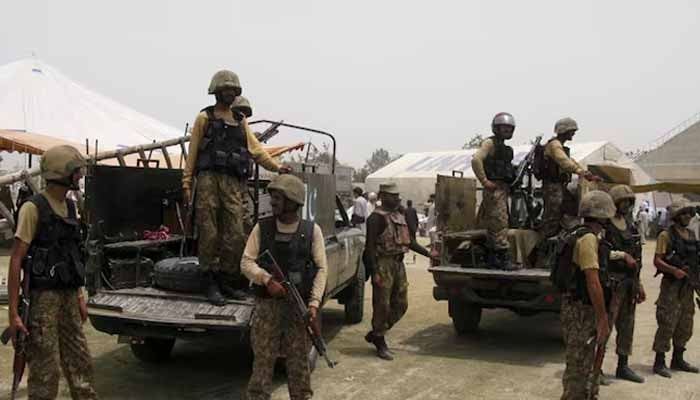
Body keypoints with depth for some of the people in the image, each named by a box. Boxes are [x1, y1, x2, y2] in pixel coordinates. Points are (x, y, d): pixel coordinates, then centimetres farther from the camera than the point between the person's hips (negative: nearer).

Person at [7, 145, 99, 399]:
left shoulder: (69, 207, 11)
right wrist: (13, 312, -18)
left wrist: (79, 296, 18)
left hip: (68, 296, 7)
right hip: (42, 298, -7)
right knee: (45, 370, -1)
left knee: (80, 363, 12)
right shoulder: (33, 208, -11)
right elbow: (16, 261, -14)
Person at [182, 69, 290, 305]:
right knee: (209, 234, -3)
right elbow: (193, 152, 6)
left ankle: (228, 281, 10)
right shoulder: (205, 118, 10)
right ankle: (211, 283, 4)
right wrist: (187, 183, -1)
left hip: (233, 184, 4)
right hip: (209, 179, -3)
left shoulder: (241, 121, 21)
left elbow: (255, 149, 19)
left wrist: (277, 167, 7)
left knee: (235, 235, -1)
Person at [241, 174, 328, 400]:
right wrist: (267, 279, -18)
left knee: (299, 362, 7)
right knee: (262, 360, 4)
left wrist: (314, 303, -10)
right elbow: (246, 262, 0)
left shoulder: (312, 230, 2)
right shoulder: (262, 228, 4)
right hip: (267, 305, 0)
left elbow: (321, 268, 0)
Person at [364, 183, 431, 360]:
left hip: (398, 264, 9)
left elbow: (408, 241, 25)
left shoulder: (399, 216, 17)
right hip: (383, 264, -8)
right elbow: (370, 246, -16)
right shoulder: (377, 217, -10)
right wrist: (375, 272, -22)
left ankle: (375, 334, 25)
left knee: (401, 305, 12)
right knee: (382, 306, -1)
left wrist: (428, 253, 21)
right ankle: (381, 344, 12)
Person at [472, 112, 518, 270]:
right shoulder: (490, 143, -6)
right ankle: (504, 258, -12)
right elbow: (476, 160, -22)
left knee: (492, 224, 12)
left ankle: (493, 257, 18)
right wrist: (485, 181, -21)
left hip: (504, 188, 9)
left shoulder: (504, 147, 22)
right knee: (500, 223, -12)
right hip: (494, 188, -9)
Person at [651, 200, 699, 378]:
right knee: (667, 325, -6)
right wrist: (674, 270, -28)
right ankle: (659, 363, 2)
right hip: (672, 285, -7)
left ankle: (678, 360, 27)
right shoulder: (666, 235, -8)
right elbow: (657, 261, -15)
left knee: (685, 326, 14)